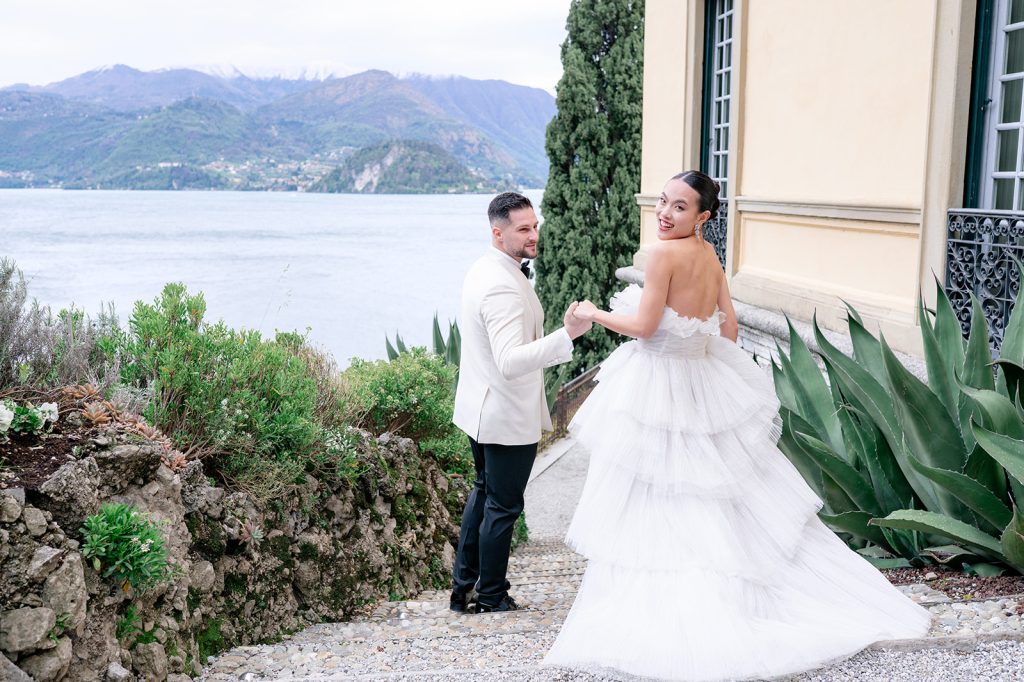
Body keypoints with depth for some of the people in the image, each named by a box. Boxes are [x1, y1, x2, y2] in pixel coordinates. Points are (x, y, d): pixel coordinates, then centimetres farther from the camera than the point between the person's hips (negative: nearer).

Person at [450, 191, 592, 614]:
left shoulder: (484, 270, 6)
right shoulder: (504, 286, -28)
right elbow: (511, 362, -38)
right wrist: (567, 335, -48)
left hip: (480, 408, 10)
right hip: (508, 416, -10)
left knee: (484, 492, 23)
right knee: (503, 506, 6)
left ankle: (463, 587, 32)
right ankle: (492, 597, 23)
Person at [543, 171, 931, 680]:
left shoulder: (664, 254, -19)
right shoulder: (710, 256, 5)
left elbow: (644, 326, -18)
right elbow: (729, 325, 10)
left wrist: (593, 314, -3)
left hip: (658, 386, -8)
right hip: (704, 384, 8)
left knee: (650, 509, 3)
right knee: (724, 501, 19)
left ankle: (652, 612, 12)